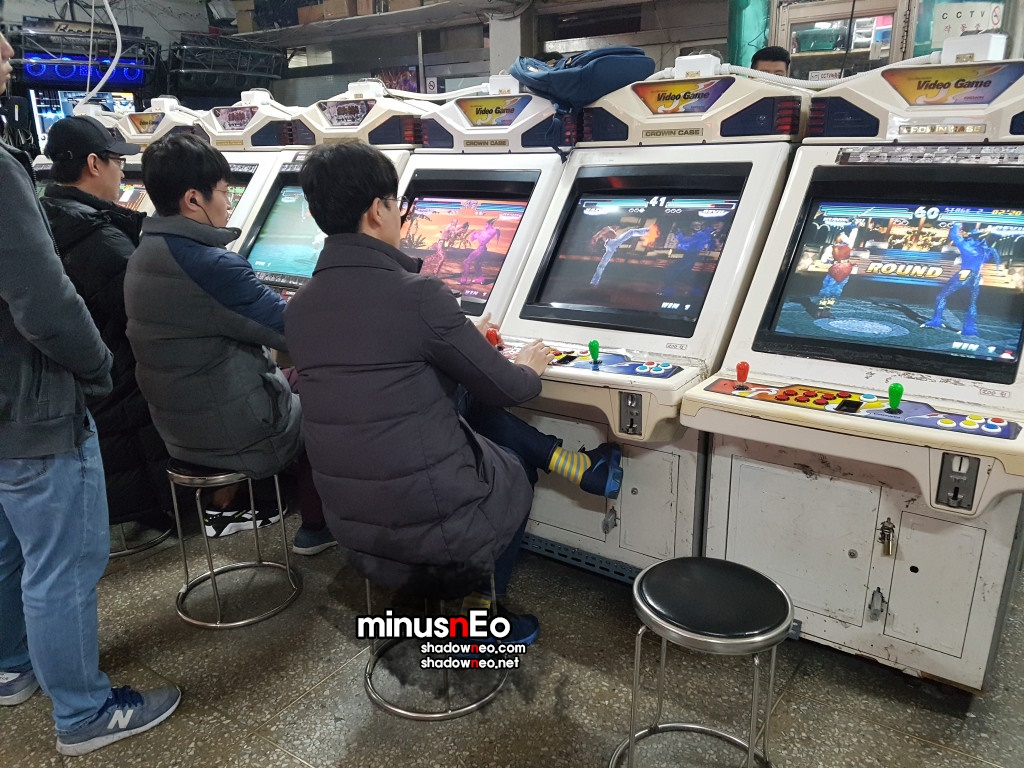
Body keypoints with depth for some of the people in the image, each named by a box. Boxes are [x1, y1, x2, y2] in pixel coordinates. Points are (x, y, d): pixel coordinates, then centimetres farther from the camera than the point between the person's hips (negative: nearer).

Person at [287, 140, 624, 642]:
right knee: (515, 468, 26)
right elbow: (503, 387, -9)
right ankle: (481, 607, 33)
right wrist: (529, 369, 15)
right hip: (434, 518, -6)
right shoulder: (417, 294, -20)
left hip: (351, 523, 6)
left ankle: (573, 465, 24)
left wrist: (460, 340, 25)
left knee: (470, 405, 20)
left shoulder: (300, 307, 1)